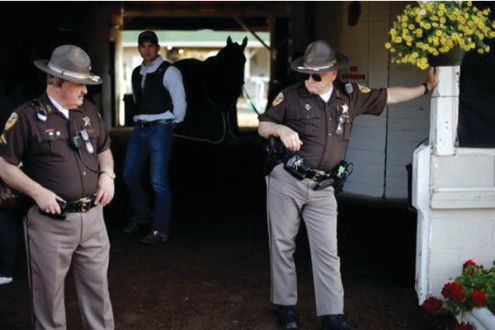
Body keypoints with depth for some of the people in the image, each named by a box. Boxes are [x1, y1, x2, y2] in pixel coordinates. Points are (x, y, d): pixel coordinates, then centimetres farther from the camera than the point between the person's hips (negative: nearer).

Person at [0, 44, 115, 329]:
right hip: (52, 222, -5)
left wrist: (107, 175, 1)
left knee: (98, 286, 15)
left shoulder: (89, 111, 8)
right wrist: (37, 192, -17)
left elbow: (104, 149, 21)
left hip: (92, 217, 5)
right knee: (49, 292, 9)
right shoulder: (27, 116, -9)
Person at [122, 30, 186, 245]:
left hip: (160, 130, -7)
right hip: (140, 129, 7)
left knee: (158, 181, -8)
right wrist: (140, 120, 16)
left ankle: (160, 231, 1)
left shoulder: (168, 71, -7)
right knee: (130, 174, 12)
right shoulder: (136, 73, 13)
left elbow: (179, 101, -8)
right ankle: (142, 215, 35)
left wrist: (173, 124, 0)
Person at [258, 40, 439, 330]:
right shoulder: (291, 96, -3)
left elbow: (389, 96, 18)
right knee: (283, 244, 6)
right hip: (285, 181, -2)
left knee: (327, 251, 1)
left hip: (322, 187, 2)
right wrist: (282, 129, -18)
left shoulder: (350, 96, 6)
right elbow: (263, 127, 4)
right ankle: (287, 305, 21)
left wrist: (427, 87, 18)